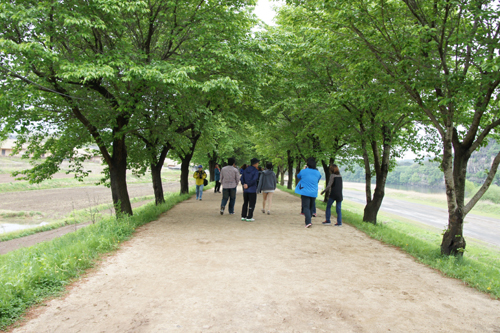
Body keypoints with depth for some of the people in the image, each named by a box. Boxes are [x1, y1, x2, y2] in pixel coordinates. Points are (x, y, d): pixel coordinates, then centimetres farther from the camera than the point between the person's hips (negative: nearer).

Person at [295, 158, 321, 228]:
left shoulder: (303, 171, -8)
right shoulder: (318, 173, 1)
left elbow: (298, 176, 13)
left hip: (305, 192, -3)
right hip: (314, 193, 4)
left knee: (306, 207, -5)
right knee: (311, 207, 17)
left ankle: (308, 222, -20)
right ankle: (308, 221, 27)